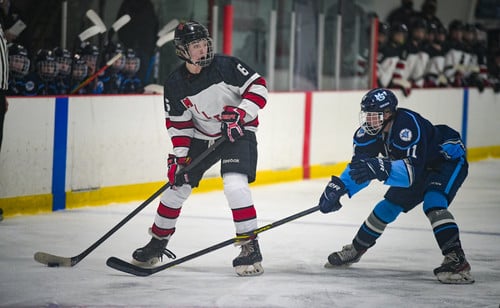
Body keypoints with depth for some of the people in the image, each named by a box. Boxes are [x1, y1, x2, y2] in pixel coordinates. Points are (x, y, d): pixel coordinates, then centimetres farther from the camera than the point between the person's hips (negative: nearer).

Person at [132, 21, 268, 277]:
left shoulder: (225, 66, -19)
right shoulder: (175, 84, -7)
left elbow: (258, 86, -15)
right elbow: (178, 124, -1)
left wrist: (240, 114, -26)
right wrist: (179, 157, -9)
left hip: (238, 133, -4)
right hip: (201, 137, 4)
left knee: (234, 185, -25)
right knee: (177, 185, 6)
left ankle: (251, 247, -17)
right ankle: (158, 242, 25)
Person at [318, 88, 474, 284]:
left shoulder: (408, 125, -39)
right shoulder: (371, 130, -14)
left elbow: (413, 170, -46)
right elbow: (359, 164, -8)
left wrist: (380, 168, -59)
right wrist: (337, 188, -22)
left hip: (450, 159, -8)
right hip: (421, 166, 8)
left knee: (433, 203, -31)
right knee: (389, 206, 11)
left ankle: (456, 260, -35)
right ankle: (356, 250, 28)